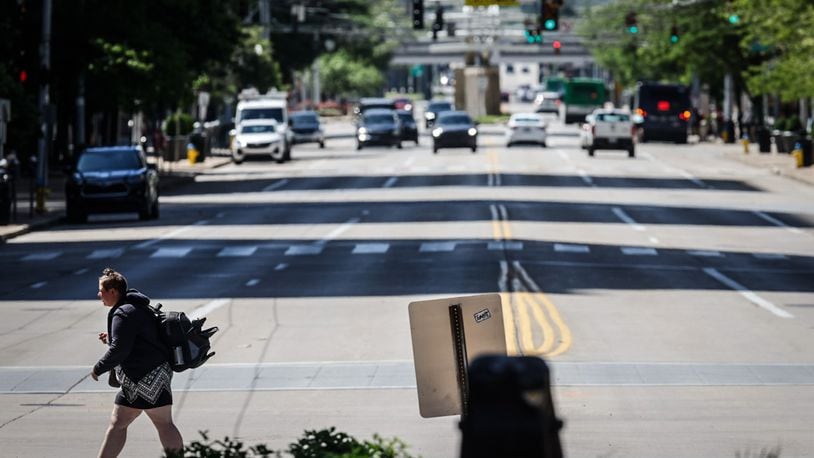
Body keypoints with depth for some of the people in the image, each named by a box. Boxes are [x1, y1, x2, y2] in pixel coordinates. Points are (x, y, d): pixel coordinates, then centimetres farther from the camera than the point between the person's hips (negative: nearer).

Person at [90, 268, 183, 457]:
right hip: (134, 382, 11)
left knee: (163, 424, -8)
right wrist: (110, 338, 17)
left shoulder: (123, 314, -16)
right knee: (117, 424, 10)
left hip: (150, 378, -11)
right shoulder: (136, 308, 17)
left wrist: (98, 369, -10)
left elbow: (119, 349, -23)